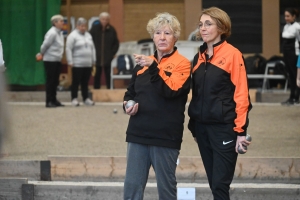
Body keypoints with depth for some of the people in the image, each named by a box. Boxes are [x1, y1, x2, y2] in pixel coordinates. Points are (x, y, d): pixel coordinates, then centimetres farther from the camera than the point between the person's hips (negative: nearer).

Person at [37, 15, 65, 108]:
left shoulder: (60, 33, 12)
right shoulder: (52, 33, -16)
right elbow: (45, 45, -14)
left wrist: (41, 54, 13)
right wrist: (42, 54, 2)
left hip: (57, 61, 8)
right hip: (50, 60, -8)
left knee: (55, 81, 11)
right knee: (50, 81, -4)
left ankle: (53, 100, 18)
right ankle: (49, 101, 0)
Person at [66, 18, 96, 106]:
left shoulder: (88, 35, 17)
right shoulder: (73, 36, -5)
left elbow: (92, 48, 21)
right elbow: (68, 49, -9)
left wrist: (93, 60, 15)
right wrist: (70, 62, -14)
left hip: (88, 65, 6)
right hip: (77, 65, -6)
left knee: (85, 82, 10)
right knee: (76, 82, -3)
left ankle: (86, 98, 15)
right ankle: (74, 99, 2)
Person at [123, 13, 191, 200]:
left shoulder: (182, 64, -4)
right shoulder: (143, 63, 14)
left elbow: (171, 90, -19)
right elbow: (131, 91, 23)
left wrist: (153, 67, -25)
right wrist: (128, 104, 2)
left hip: (165, 135, -5)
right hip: (138, 133, 5)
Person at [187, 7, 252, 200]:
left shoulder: (232, 54, -8)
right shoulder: (199, 57, 12)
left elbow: (241, 94, -11)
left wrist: (241, 130, -15)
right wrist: (194, 126, 15)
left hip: (224, 127, -6)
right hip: (203, 127, 6)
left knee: (220, 184, -9)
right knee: (214, 182, 10)